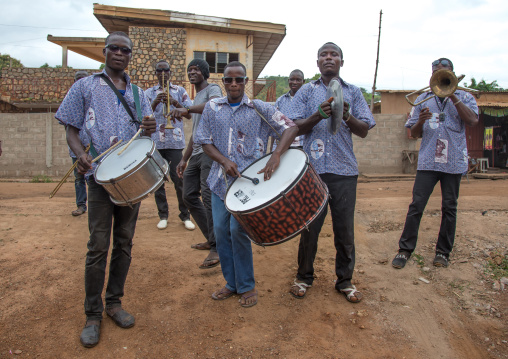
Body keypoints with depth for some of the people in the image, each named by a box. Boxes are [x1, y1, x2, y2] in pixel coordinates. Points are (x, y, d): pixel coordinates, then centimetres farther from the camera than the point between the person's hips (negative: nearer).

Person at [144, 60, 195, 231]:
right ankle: (163, 215, 17)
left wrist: (175, 102, -15)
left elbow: (189, 115, 2)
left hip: (175, 141, -2)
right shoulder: (149, 93, 13)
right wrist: (155, 102, -17)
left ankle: (185, 216, 9)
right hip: (155, 142, 2)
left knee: (179, 179, -3)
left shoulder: (180, 91, 11)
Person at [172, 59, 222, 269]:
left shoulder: (213, 89, 1)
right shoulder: (196, 99, 27)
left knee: (208, 196, -17)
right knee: (189, 196, 10)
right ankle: (211, 239, 21)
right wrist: (184, 159, 23)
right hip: (196, 153, 10)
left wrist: (187, 109, -40)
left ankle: (217, 248, -12)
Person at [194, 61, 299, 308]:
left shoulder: (259, 109, -1)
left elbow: (291, 127, -7)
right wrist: (224, 161, -11)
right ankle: (231, 283, 24)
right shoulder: (212, 107, 7)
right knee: (220, 230, 6)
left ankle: (247, 286, 12)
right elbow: (204, 141, 7)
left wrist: (277, 155, -24)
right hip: (221, 179, 4)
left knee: (238, 230, -8)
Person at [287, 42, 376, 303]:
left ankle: (345, 279, 24)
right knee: (309, 226, 6)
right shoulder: (307, 91, 10)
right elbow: (296, 127, 1)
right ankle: (304, 277, 25)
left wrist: (347, 116, -14)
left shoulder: (353, 92, 12)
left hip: (344, 169, 1)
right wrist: (318, 115, -16)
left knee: (345, 228, 6)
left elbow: (364, 131, 6)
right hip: (313, 169, -1)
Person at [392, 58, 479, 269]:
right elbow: (414, 134, 11)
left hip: (454, 162, 0)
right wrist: (420, 121, -11)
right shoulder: (423, 99, 13)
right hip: (428, 161, 0)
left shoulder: (464, 97, 11)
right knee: (416, 205, -4)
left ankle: (443, 252, 17)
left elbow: (472, 121, -9)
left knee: (449, 208, 6)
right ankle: (405, 250, 4)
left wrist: (452, 96, -11)